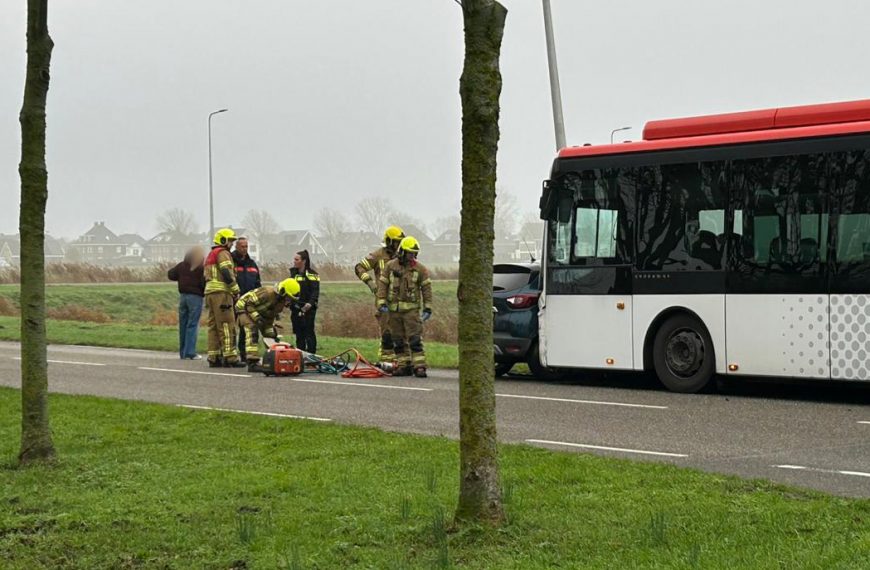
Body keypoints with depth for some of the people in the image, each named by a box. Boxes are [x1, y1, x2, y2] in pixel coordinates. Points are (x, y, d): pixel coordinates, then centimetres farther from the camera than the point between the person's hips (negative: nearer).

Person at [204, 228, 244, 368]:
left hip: (210, 292, 10)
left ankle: (214, 358, 10)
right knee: (227, 326, -11)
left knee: (213, 325, 10)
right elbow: (227, 273, -17)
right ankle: (230, 357, -15)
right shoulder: (223, 253, -5)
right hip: (221, 292, -10)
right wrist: (236, 290, -11)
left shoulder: (210, 255, 26)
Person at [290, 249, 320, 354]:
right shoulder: (294, 273, 15)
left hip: (308, 309, -7)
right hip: (296, 308, 7)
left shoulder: (311, 274, -7)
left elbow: (315, 291, -15)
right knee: (299, 333, 8)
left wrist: (310, 303, -28)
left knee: (309, 332, -7)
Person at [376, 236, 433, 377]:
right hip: (394, 309, 2)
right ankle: (403, 365, 13)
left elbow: (426, 288, 2)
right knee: (398, 340, 6)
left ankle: (419, 366, -10)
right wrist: (382, 303, -8)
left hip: (412, 309, -2)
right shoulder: (390, 266, 3)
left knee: (415, 339, -10)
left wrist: (427, 308, -3)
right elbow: (382, 285, 3)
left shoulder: (420, 269, 1)